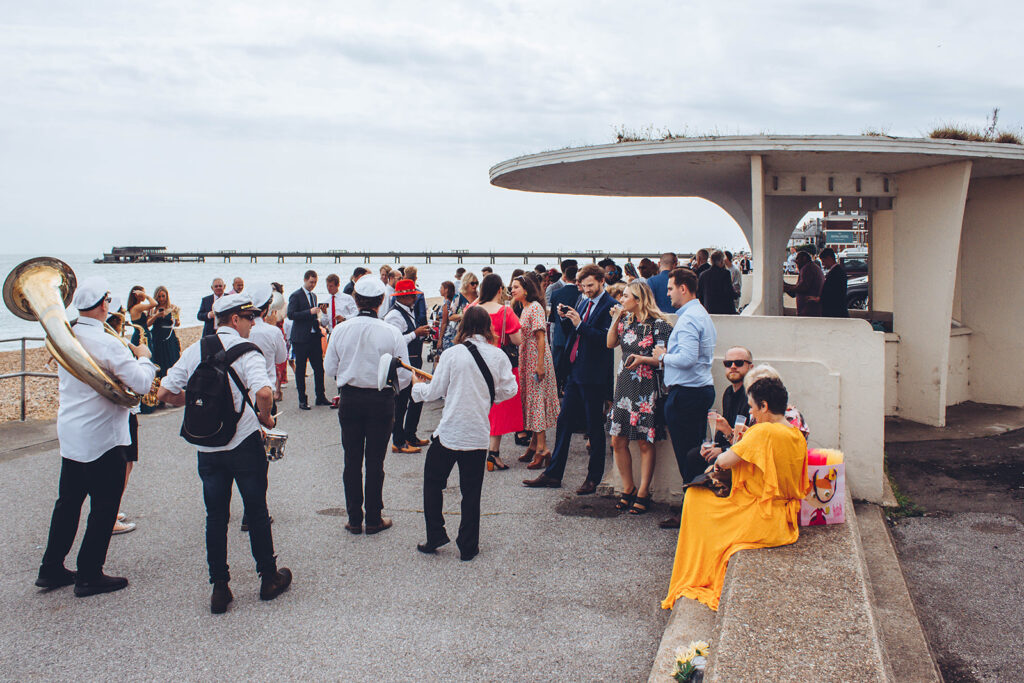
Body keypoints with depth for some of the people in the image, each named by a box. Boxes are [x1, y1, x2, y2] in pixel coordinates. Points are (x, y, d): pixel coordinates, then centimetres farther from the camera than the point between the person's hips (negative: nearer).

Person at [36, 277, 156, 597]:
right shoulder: (107, 344, -21)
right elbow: (141, 384, -24)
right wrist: (143, 358, -4)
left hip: (69, 433, 8)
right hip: (102, 439, -8)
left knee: (68, 502, 19)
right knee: (104, 508, 5)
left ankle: (52, 569, 27)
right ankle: (89, 576, 13)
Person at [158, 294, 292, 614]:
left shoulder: (194, 351, 3)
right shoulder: (245, 351, -13)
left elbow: (165, 393, 2)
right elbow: (263, 392, -30)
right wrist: (266, 418, -10)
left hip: (206, 448, 4)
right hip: (244, 443, -4)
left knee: (215, 516, 12)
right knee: (256, 511, 10)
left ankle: (219, 588, 15)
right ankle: (269, 578, 22)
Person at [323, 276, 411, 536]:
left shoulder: (340, 330, -6)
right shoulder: (391, 333, -12)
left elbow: (330, 368, 1)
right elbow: (404, 376, -8)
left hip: (349, 400, 2)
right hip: (381, 400, -2)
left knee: (352, 460, 11)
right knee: (375, 461, 8)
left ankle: (354, 518, 18)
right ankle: (374, 519, 15)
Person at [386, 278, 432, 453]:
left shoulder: (407, 313, 16)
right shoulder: (395, 315, -16)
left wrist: (421, 333, 7)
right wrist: (416, 333, -19)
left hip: (413, 363, 10)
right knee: (401, 403, -3)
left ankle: (410, 436, 28)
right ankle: (398, 442, 5)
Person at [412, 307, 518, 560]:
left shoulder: (452, 354, -7)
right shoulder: (498, 356, -2)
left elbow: (434, 392, -2)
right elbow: (509, 390, 2)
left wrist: (417, 385, 19)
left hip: (449, 432, -2)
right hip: (479, 435, 2)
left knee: (433, 483, 17)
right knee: (471, 491, 11)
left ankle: (435, 537, 17)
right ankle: (468, 547, 16)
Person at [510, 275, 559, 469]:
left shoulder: (535, 307, -13)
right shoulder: (524, 309, 15)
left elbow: (541, 337, -18)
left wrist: (540, 364, -22)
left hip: (537, 360, -9)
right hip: (526, 360, 9)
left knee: (537, 401, -9)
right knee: (530, 400, 11)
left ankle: (542, 449, -7)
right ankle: (534, 445, 18)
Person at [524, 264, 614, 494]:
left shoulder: (609, 306, -10)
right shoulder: (583, 301, 14)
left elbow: (605, 339, -20)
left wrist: (579, 324, -21)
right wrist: (565, 318, 0)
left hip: (594, 375, -8)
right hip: (575, 371, 8)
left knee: (595, 428, 4)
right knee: (564, 421, 11)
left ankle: (594, 478, 16)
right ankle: (553, 473, 20)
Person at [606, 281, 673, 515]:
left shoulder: (658, 324, -9)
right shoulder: (626, 320, 11)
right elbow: (611, 343, 13)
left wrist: (642, 359, -23)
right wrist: (616, 319, 5)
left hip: (646, 388, -6)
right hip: (624, 385, 7)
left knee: (644, 443, 2)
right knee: (618, 441, 7)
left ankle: (643, 493, 12)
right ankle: (628, 488, 21)